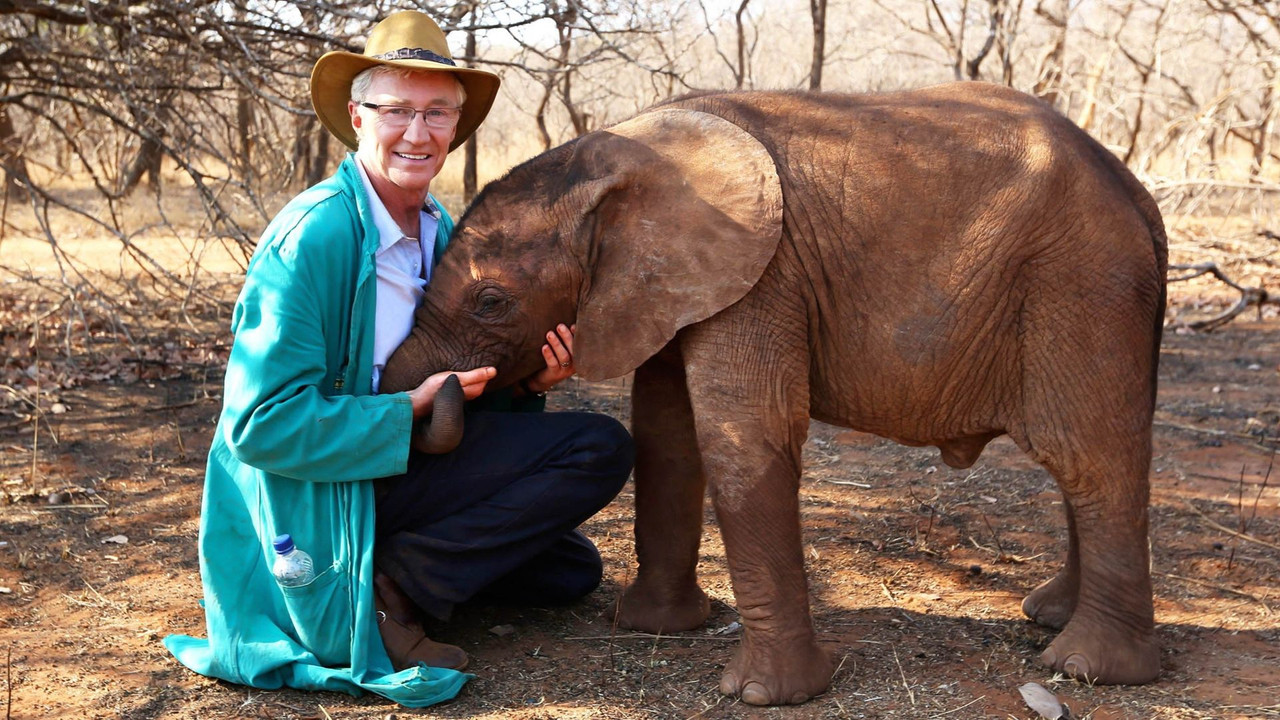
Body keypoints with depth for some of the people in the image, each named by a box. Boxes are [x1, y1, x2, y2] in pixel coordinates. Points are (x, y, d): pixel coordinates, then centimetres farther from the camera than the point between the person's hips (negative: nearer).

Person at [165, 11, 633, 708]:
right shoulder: (313, 235, -21)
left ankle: (398, 568, 6)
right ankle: (396, 584, -16)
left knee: (570, 569, 17)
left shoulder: (436, 228, 5)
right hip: (317, 496, -9)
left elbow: (448, 384, 13)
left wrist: (520, 386, -7)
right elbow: (264, 423, -25)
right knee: (599, 448, -13)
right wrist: (411, 410, -24)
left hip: (396, 465, 9)